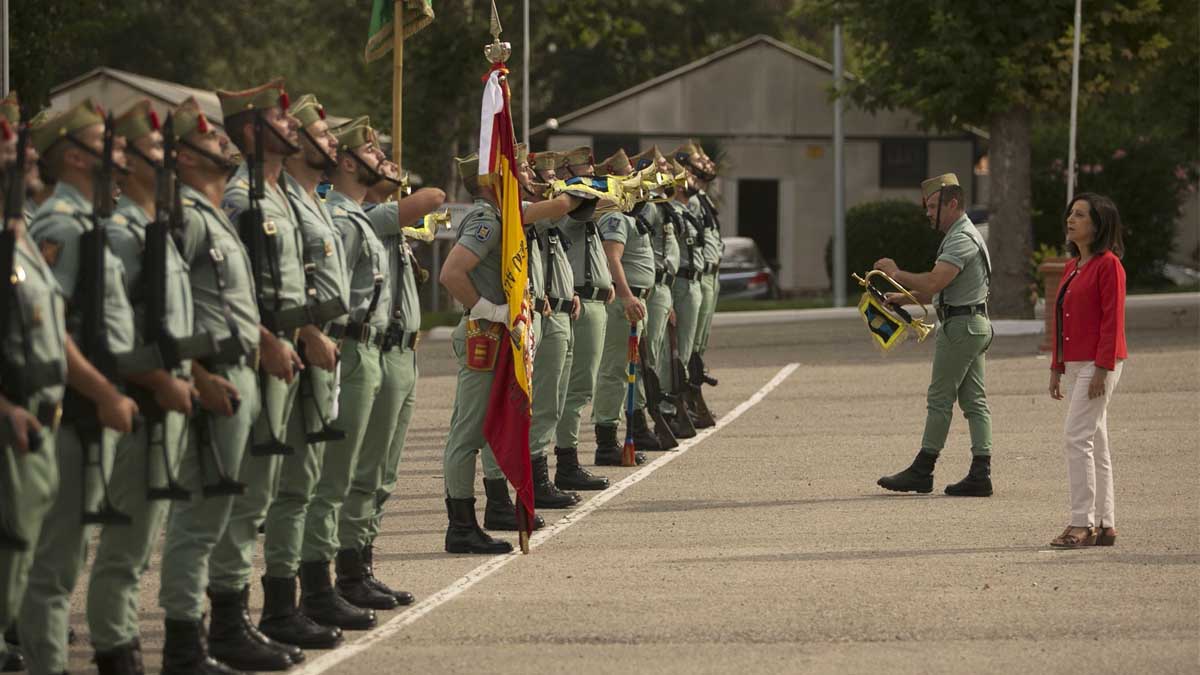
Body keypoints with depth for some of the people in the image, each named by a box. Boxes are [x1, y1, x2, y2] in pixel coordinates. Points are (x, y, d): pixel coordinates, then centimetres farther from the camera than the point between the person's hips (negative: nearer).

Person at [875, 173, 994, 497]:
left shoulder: (961, 240, -15)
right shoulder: (964, 236, 19)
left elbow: (934, 282, -26)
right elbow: (941, 289, 24)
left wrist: (896, 273, -13)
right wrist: (903, 297, 15)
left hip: (960, 327, -10)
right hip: (974, 324, 10)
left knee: (940, 399, -5)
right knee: (974, 401, 5)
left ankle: (922, 471, -1)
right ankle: (980, 473, 2)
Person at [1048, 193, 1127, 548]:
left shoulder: (1108, 264, -11)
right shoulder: (1072, 266, 17)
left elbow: (1113, 319, -15)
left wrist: (1102, 368, -20)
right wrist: (1056, 368, 18)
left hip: (1098, 365, -9)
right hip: (1074, 365, 9)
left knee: (1078, 436, -14)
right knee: (1094, 442, 10)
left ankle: (1082, 524, -14)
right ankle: (1104, 525, 13)